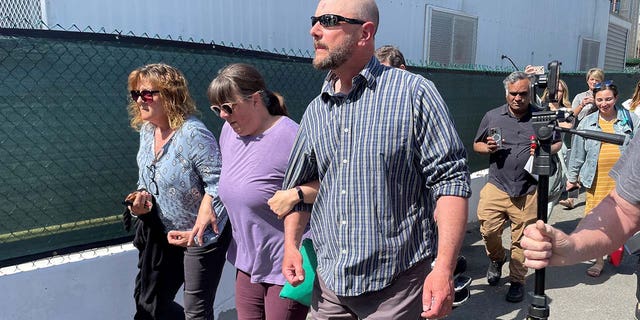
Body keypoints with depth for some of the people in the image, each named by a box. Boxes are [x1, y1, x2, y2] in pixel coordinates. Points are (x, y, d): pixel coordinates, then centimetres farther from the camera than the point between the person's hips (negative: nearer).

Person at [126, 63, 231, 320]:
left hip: (201, 235, -8)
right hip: (164, 234, 9)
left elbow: (218, 182, -26)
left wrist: (196, 229, -27)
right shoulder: (146, 130, 2)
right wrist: (142, 196, -7)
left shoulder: (193, 134, -25)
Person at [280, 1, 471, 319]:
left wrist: (444, 267, -21)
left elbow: (451, 180, -14)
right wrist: (291, 244, 3)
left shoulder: (414, 93, -10)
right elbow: (298, 185, 15)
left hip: (397, 283, -4)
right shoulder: (315, 111, 6)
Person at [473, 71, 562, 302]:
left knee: (521, 240, 4)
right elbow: (476, 145, 15)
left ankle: (517, 281, 22)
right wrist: (488, 148, -8)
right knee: (488, 230, -4)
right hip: (496, 186, 1)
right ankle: (497, 259, 28)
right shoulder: (492, 116, 8)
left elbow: (558, 144, 15)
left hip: (528, 191, -1)